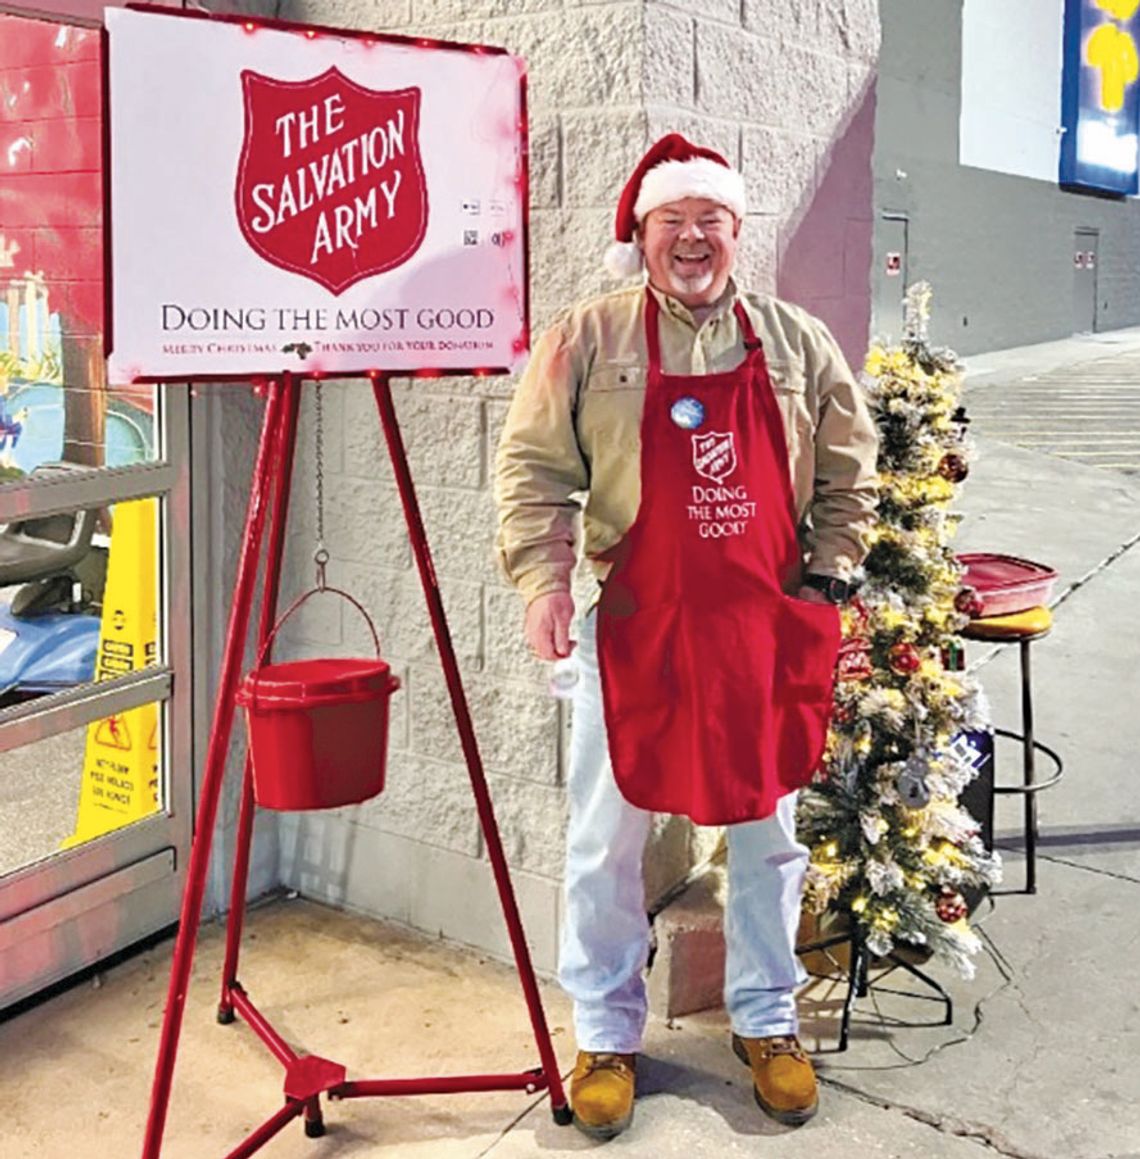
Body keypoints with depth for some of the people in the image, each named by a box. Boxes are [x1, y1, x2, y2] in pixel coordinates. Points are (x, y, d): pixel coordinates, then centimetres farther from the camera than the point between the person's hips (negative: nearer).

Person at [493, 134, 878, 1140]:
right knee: (607, 841, 6)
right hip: (634, 631, -2)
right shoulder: (589, 339, -1)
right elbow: (533, 466, -4)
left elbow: (846, 473, 11)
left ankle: (767, 1021, 31)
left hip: (767, 632, 2)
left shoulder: (797, 343, 6)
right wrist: (543, 577, -15)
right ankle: (606, 1036, 24)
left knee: (767, 833, 13)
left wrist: (827, 578, 4)